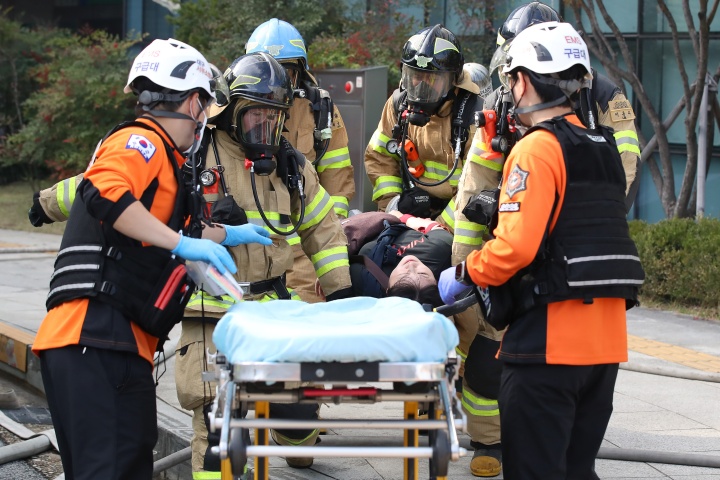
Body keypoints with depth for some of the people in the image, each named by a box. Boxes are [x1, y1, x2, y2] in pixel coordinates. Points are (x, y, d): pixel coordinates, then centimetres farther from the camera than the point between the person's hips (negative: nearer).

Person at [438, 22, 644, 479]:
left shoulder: (536, 149, -12)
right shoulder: (605, 149, 14)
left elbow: (515, 246, -20)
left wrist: (464, 274, -3)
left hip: (549, 342, -8)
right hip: (605, 342, 8)